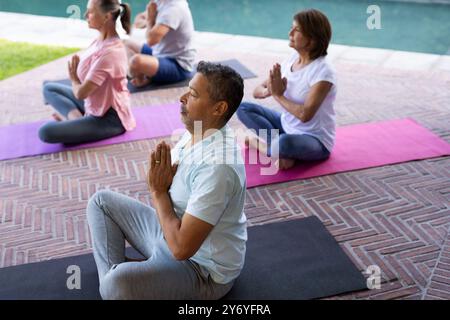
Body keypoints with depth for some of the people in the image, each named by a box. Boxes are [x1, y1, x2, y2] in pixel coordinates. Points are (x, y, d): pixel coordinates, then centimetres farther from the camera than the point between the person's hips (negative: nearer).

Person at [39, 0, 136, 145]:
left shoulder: (110, 52, -30)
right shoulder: (102, 40, 0)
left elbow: (80, 93, -24)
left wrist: (73, 78, -5)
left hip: (110, 118, -10)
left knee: (46, 132, -20)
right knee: (49, 88, 18)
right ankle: (77, 118, -1)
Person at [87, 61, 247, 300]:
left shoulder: (216, 166, -33)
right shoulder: (198, 132, -4)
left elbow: (181, 248, -32)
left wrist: (158, 191, -20)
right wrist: (159, 180, -14)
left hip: (203, 269, -9)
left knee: (117, 284, -34)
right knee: (101, 201, 13)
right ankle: (112, 277, 3)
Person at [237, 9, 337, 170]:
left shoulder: (323, 71, -22)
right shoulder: (292, 60, -1)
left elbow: (305, 115, -31)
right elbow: (257, 91, 1)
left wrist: (278, 95, -20)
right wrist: (268, 91, -22)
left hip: (315, 139, -7)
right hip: (287, 126, 7)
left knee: (284, 142, -40)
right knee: (243, 108, -2)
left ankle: (258, 143, -6)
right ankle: (279, 148, -12)